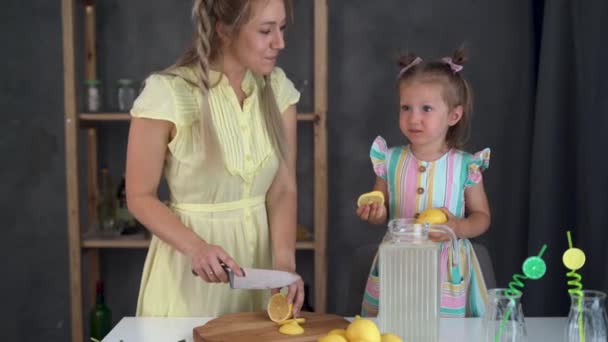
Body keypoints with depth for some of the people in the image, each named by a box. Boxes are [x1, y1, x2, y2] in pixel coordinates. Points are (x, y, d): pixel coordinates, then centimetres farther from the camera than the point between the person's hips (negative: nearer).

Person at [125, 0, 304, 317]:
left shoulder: (278, 88, -3)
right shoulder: (167, 93, -18)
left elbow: (283, 189, -4)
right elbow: (140, 197, -11)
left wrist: (285, 265, -17)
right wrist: (197, 248, -25)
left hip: (259, 253, 4)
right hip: (189, 272, -4)